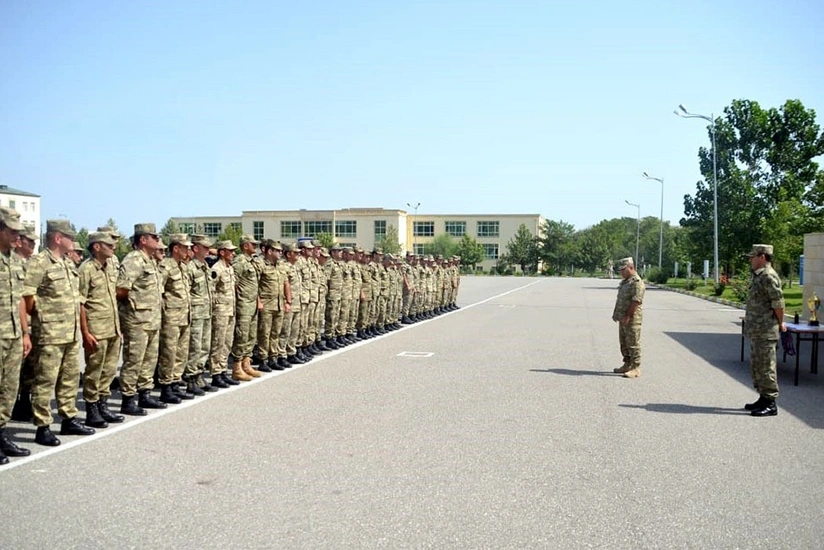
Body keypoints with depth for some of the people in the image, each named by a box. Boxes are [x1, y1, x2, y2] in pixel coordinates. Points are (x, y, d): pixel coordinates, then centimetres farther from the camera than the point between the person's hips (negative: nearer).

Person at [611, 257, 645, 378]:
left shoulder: (637, 282, -15)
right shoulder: (624, 281, 17)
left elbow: (636, 301, -22)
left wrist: (627, 316, -23)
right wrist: (616, 313, 17)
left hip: (632, 319, -10)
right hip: (623, 319, 10)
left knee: (633, 344, -6)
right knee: (624, 343, 15)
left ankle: (636, 368, -1)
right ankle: (627, 365, 25)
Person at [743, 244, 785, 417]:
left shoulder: (769, 276, -16)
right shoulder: (758, 276, 15)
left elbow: (778, 302, -18)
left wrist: (780, 324, -9)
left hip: (765, 331, -11)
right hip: (756, 330, 11)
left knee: (765, 366, -5)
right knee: (757, 365, 16)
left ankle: (770, 404, 1)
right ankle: (763, 399, 26)